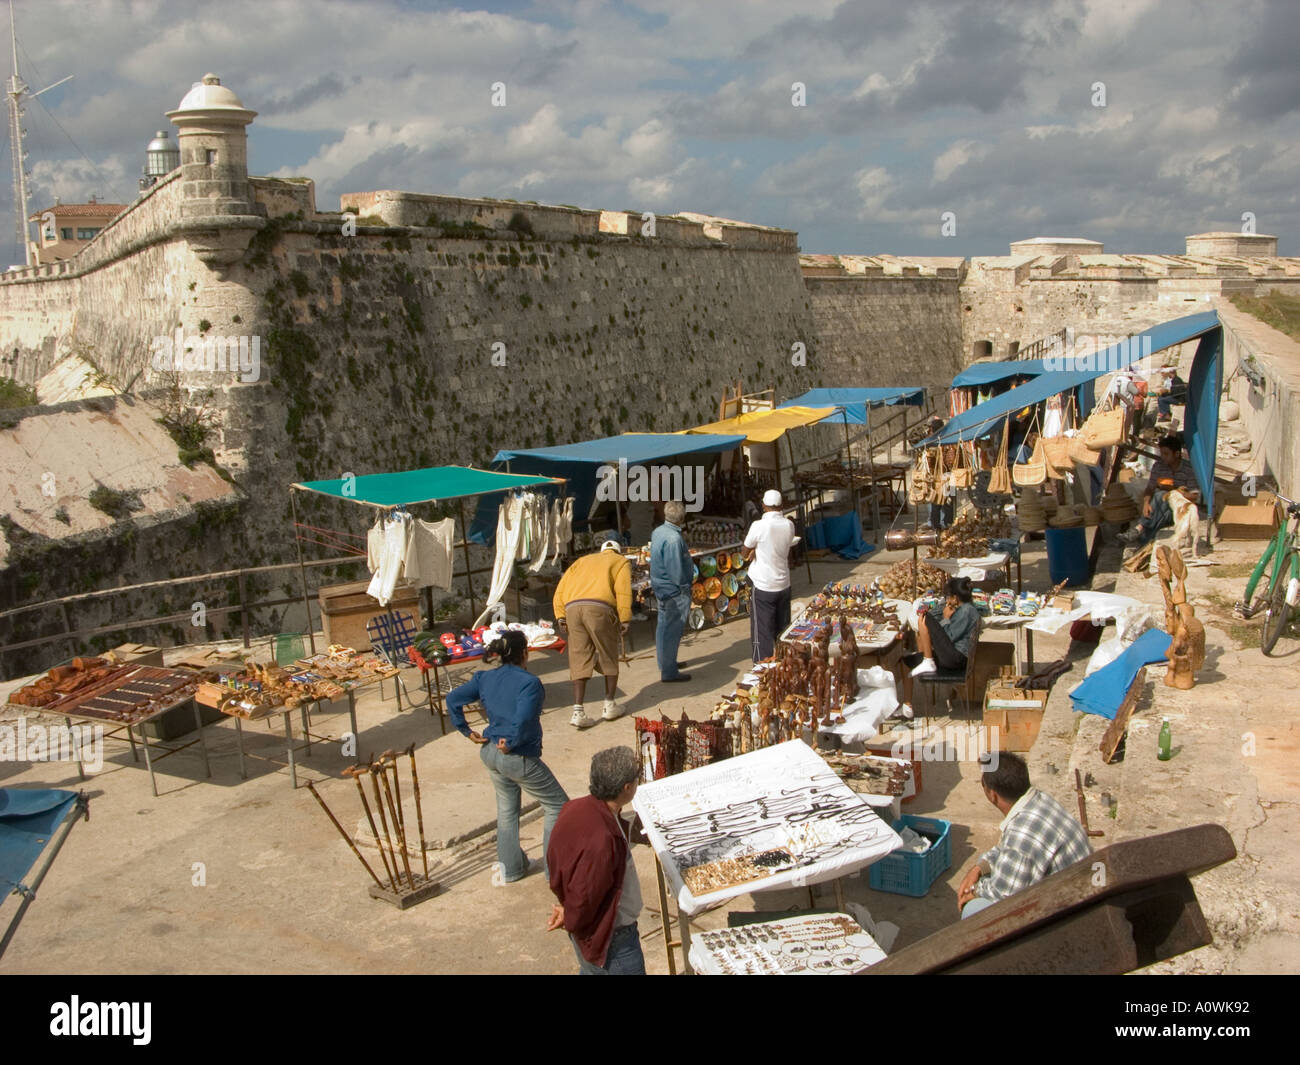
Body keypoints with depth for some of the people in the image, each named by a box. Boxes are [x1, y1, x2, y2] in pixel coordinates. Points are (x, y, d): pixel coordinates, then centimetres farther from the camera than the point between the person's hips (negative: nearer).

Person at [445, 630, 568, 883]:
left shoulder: (485, 678, 3)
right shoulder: (529, 682, -19)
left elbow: (453, 698, 5)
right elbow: (523, 720, -32)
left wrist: (467, 731, 6)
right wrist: (511, 743, -17)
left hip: (489, 752, 8)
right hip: (518, 758, -8)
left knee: (506, 807, 26)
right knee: (557, 805, 9)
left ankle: (511, 867, 36)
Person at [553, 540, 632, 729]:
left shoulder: (583, 560, 34)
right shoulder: (621, 562, 22)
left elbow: (561, 588, 20)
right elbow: (623, 591, 2)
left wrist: (560, 616, 14)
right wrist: (624, 619, -2)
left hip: (572, 607, 4)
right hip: (599, 608, -4)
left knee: (579, 659, 6)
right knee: (609, 657, 13)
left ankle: (578, 711, -2)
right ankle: (610, 706, 20)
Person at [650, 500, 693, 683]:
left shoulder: (657, 532, 4)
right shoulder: (674, 538, -24)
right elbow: (676, 569, -23)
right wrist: (685, 590, -13)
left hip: (661, 587, 10)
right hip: (674, 591, -10)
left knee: (664, 627, 21)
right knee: (672, 631, -2)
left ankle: (665, 663, 36)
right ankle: (669, 673, 4)